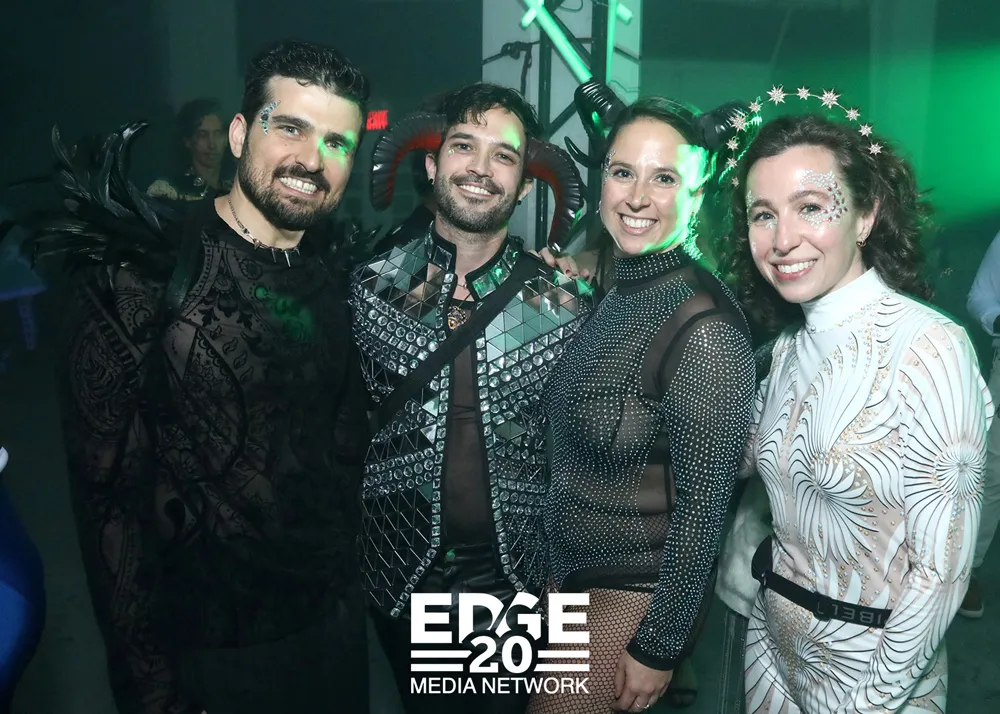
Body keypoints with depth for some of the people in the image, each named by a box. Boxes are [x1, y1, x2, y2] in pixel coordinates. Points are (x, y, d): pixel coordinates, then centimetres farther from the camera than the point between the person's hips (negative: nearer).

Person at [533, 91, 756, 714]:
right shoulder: (613, 295, 1)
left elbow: (703, 504, -19)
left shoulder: (705, 329, -23)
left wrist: (658, 647, -13)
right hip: (571, 570, 7)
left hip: (639, 594, -7)